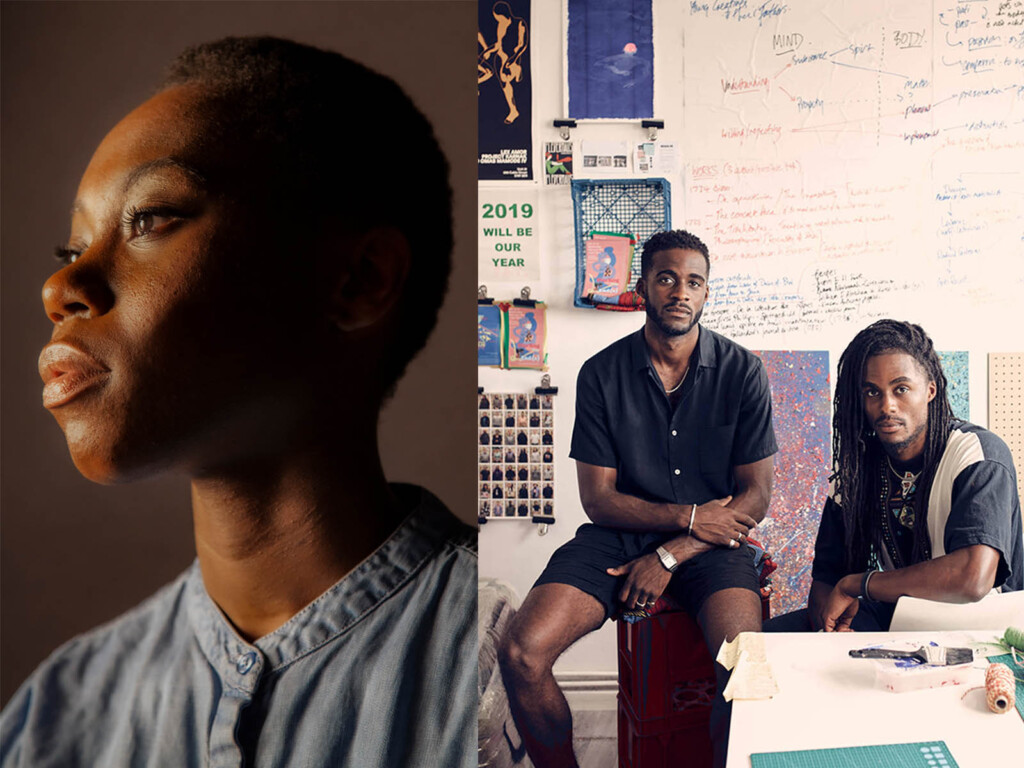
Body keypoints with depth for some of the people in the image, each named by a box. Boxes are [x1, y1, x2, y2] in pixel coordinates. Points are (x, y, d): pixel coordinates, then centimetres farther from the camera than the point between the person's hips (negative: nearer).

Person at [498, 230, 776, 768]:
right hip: (619, 536, 1)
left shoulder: (741, 371, 0)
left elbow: (755, 497, -1)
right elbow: (598, 499, 0)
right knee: (520, 654, -19)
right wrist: (688, 516, -12)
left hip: (708, 542, 0)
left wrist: (671, 555, -12)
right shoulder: (601, 374, 0)